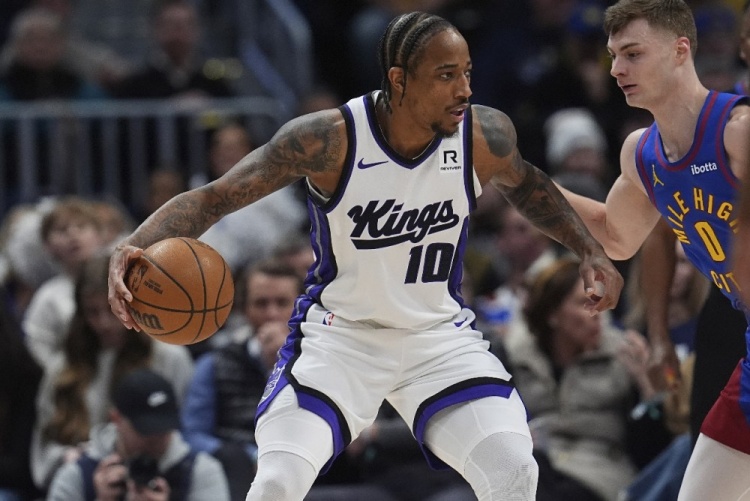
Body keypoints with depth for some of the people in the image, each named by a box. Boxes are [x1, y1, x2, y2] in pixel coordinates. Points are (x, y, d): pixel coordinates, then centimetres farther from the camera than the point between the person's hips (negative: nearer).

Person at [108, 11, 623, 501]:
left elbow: (525, 184, 13)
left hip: (440, 334, 2)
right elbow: (212, 198, -21)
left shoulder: (485, 135, -13)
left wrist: (591, 251, 4)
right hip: (340, 332, -2)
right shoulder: (329, 140, -24)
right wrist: (133, 247, -38)